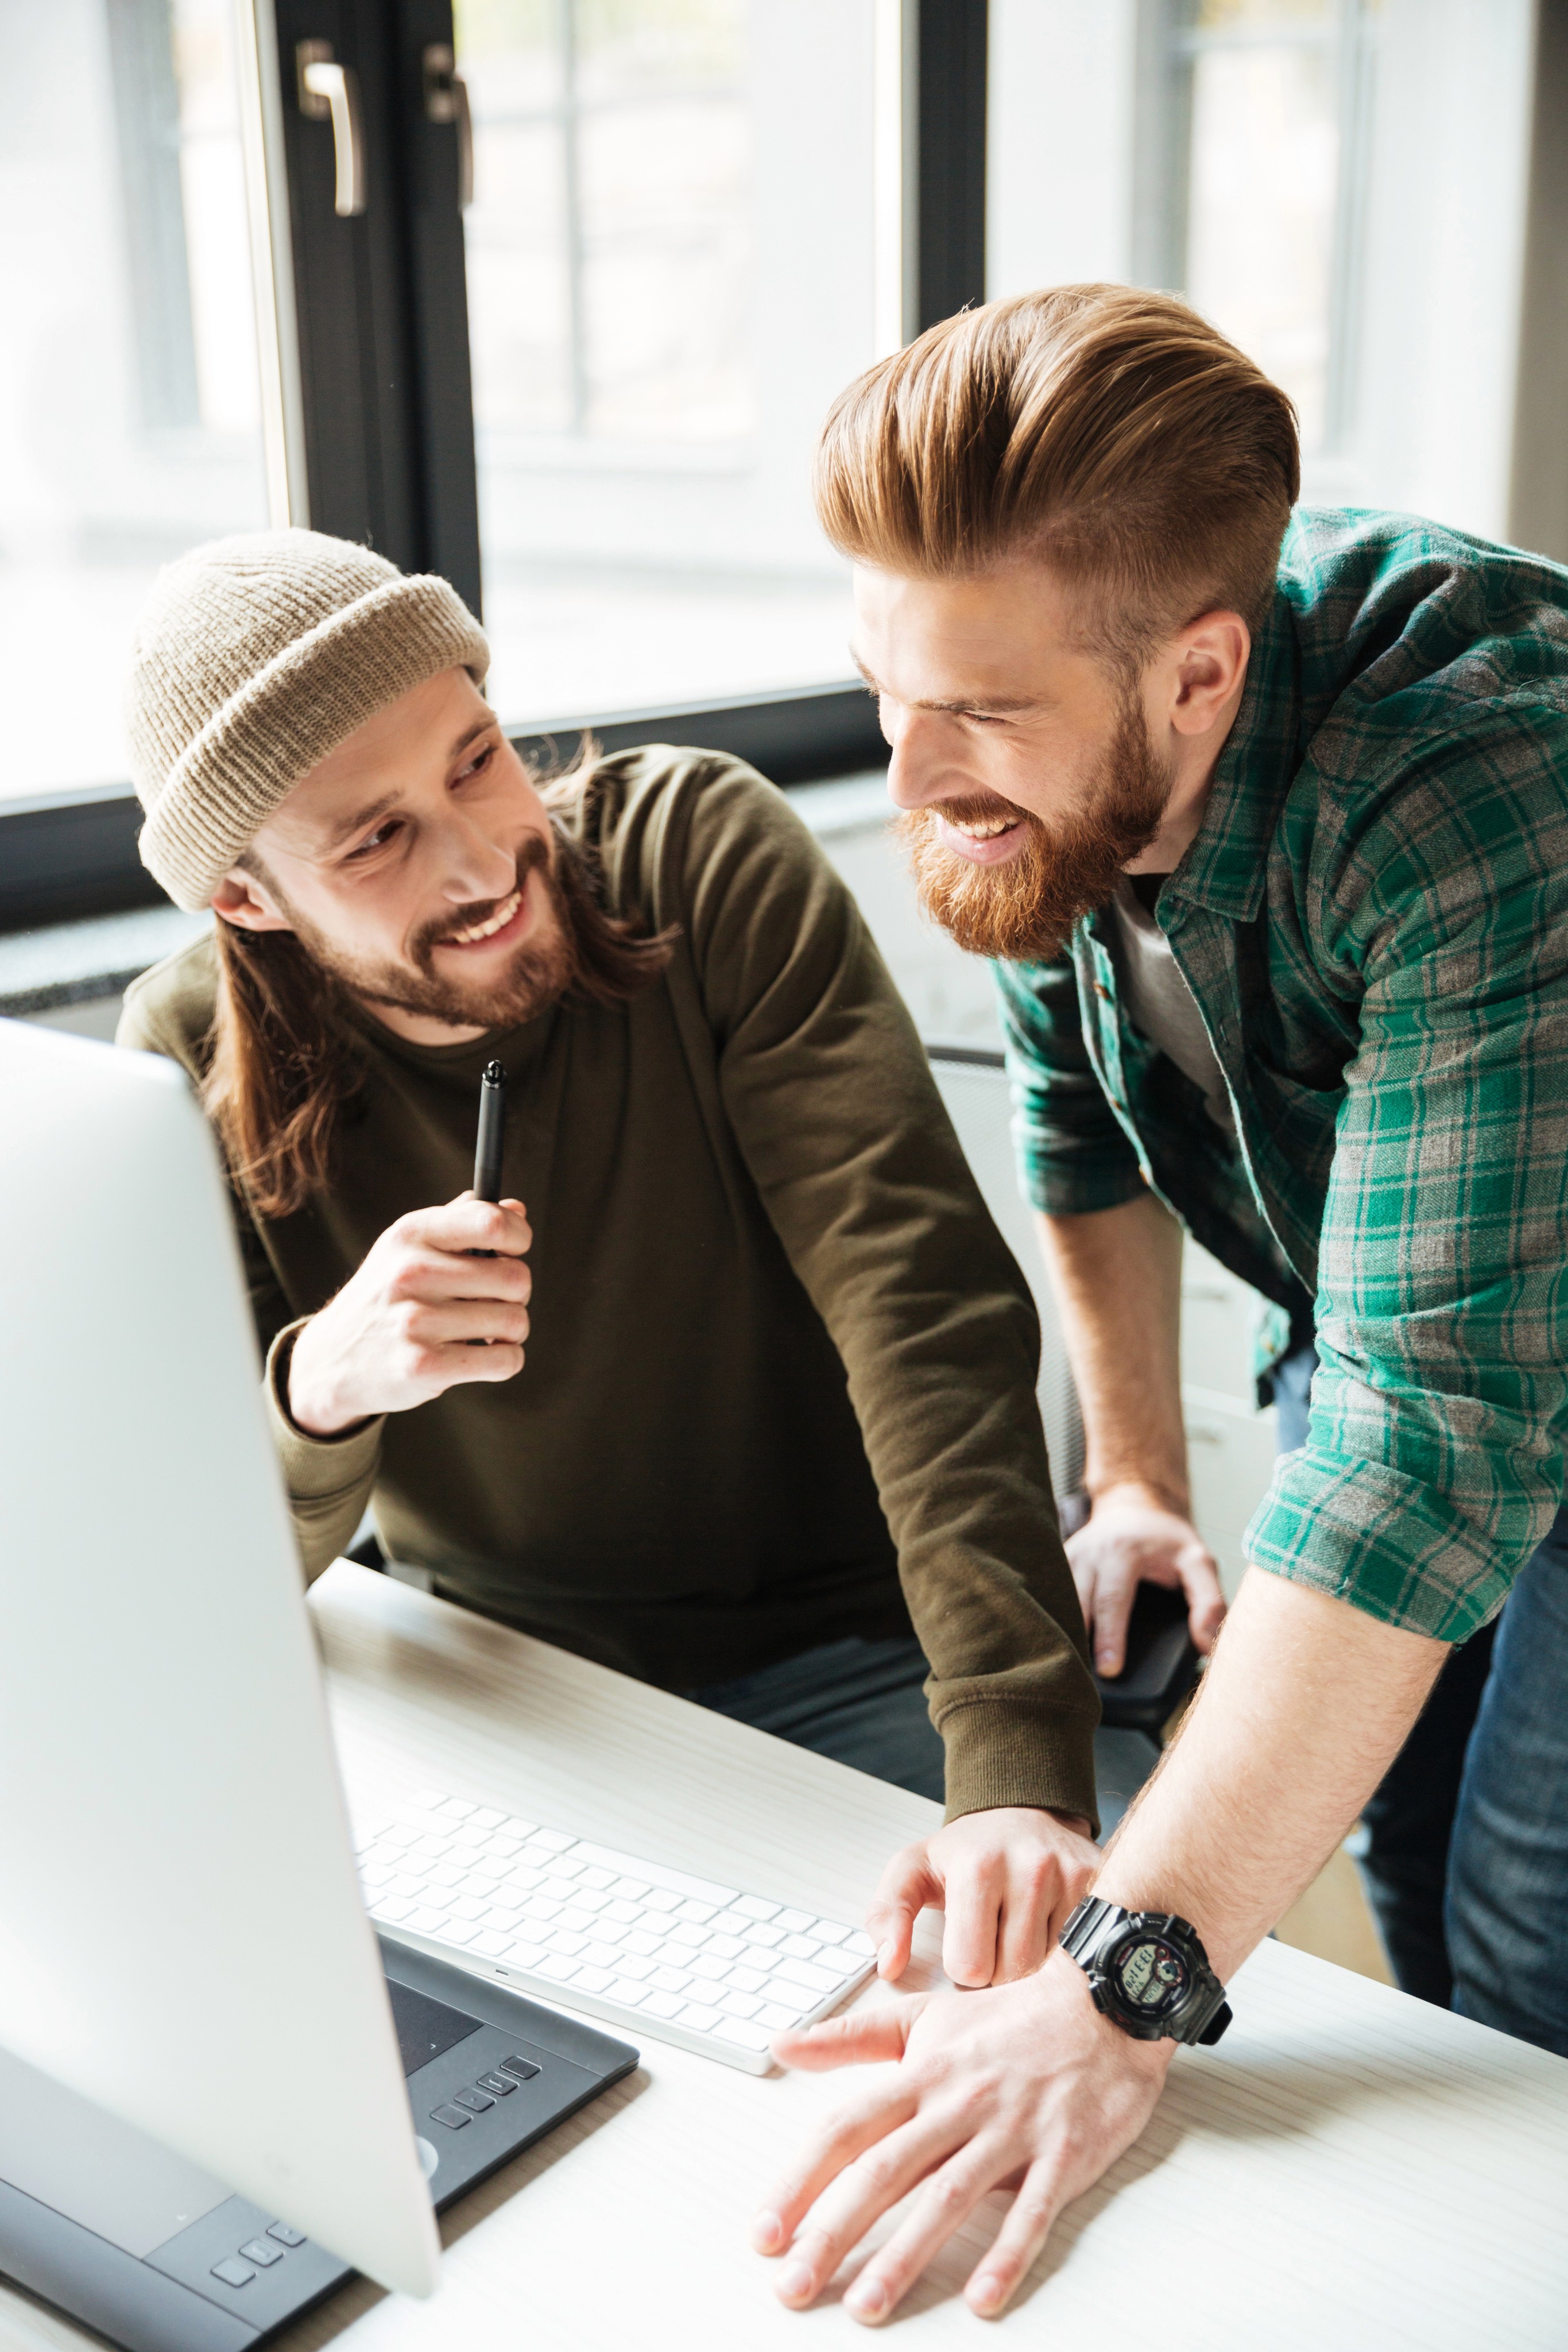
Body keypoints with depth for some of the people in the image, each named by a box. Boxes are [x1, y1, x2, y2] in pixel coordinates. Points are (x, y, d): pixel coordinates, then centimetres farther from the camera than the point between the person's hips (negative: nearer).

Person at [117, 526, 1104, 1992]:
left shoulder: (700, 853, -16)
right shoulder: (193, 1066, -10)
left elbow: (921, 1299, -25)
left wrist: (1018, 1776, -36)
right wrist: (317, 1387, -36)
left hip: (842, 1643, -2)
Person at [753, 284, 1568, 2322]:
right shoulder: (1055, 756, -18)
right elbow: (1080, 1109, 0)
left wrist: (1129, 1982, -47)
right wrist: (1135, 1481, 2)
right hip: (1362, 1297, 6)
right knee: (1398, 1813, 14)